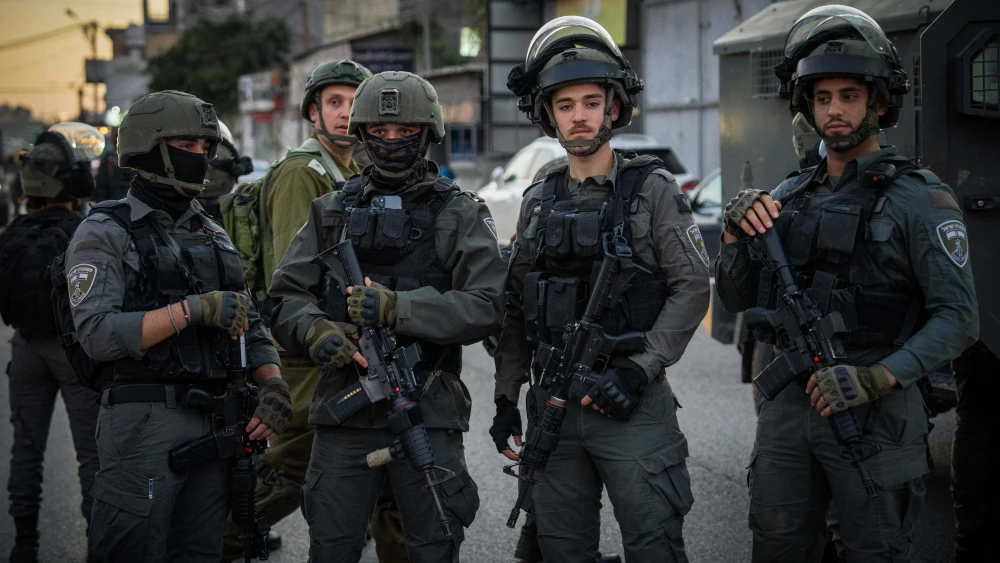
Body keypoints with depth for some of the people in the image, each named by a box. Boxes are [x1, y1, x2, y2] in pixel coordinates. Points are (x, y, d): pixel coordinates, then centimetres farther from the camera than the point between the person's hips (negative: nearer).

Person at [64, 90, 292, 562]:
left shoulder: (212, 234, 16)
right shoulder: (105, 234, -4)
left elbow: (250, 326, 17)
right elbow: (97, 334, -17)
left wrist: (273, 387, -1)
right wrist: (194, 310, -20)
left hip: (216, 425, 6)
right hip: (144, 422, -6)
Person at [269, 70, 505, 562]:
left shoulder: (462, 215, 3)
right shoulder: (331, 212, 12)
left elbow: (485, 307, -10)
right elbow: (287, 296, 5)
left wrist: (397, 308, -21)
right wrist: (314, 329, -17)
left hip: (429, 413, -2)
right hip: (343, 411, 2)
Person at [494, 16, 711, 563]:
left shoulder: (652, 189, -2)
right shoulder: (539, 202, 11)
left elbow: (691, 288, -8)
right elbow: (516, 307, 14)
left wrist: (637, 370, -16)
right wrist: (506, 397, 11)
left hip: (631, 403, -4)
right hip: (551, 404, 4)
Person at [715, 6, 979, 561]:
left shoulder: (918, 198, -7)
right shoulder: (790, 196, 11)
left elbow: (958, 317, -12)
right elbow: (738, 300, 13)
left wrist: (877, 378, -23)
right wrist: (735, 231, -6)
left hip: (875, 413, -5)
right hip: (788, 406, 5)